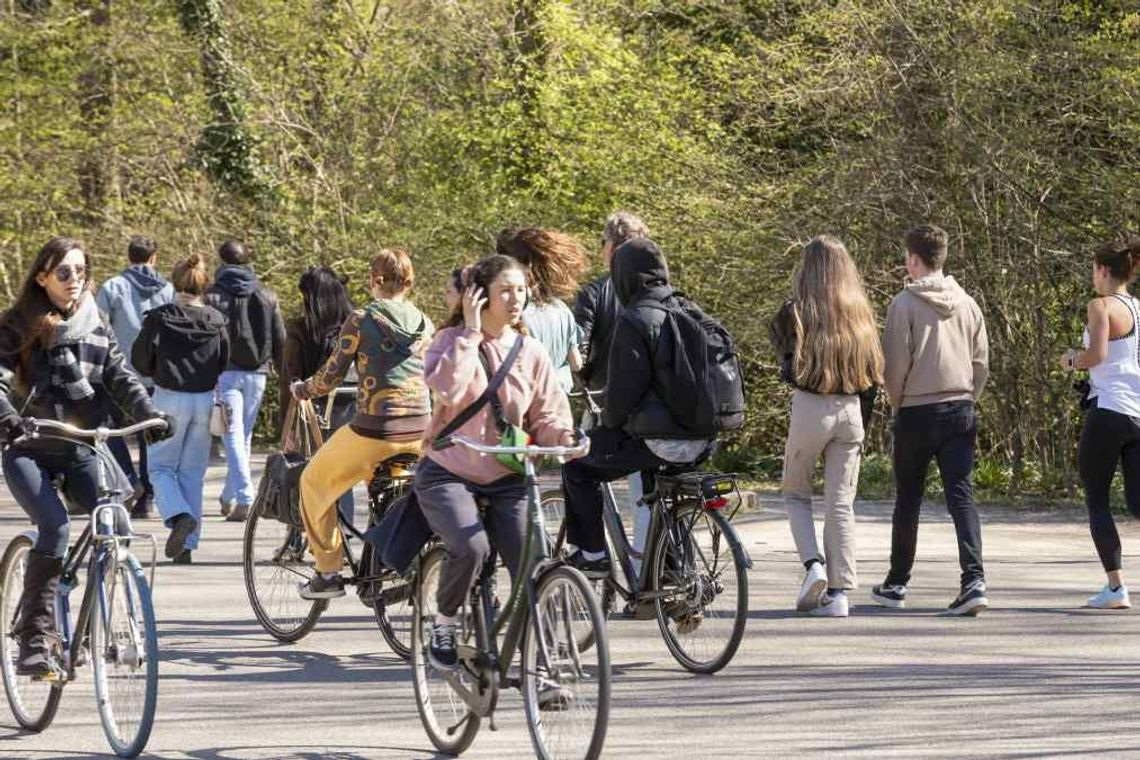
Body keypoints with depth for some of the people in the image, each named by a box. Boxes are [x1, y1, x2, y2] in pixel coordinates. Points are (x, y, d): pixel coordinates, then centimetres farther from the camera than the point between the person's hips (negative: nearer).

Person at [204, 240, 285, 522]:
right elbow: (280, 339, 9)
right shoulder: (267, 296, 8)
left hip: (225, 372, -4)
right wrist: (284, 376, 17)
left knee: (233, 435, -6)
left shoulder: (213, 295, -3)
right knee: (245, 434, 15)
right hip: (257, 373, 4)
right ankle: (229, 497, 25)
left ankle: (245, 498, -21)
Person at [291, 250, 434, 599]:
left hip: (374, 429, -5)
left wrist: (302, 390, 17)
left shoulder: (361, 320, -6)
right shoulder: (424, 323, 8)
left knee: (314, 482, 16)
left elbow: (331, 376, -3)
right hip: (420, 430, 5)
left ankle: (329, 572, 14)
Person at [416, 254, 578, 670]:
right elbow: (446, 389, -23)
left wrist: (561, 436, -19)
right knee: (470, 548, -30)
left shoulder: (531, 352, 6)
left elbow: (547, 416, 4)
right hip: (448, 473, -3)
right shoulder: (452, 341, -3)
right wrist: (470, 332, -19)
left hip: (507, 479, 3)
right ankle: (444, 624, -3)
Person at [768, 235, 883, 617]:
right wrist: (862, 427, 14)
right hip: (850, 412, 3)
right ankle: (838, 592, 3)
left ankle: (813, 563, -4)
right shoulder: (860, 313, 6)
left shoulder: (797, 311, -7)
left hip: (809, 408, -3)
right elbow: (872, 374, 8)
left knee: (795, 493, 16)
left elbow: (788, 366, -7)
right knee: (841, 503, 6)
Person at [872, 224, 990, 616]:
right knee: (961, 496, 0)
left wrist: (897, 403, 6)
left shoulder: (904, 304, -8)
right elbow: (982, 363, 8)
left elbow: (895, 364, -10)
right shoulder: (967, 304, 6)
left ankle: (897, 583, 19)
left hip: (916, 412, -3)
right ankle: (974, 578, -17)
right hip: (961, 411, 3)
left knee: (908, 499, 9)